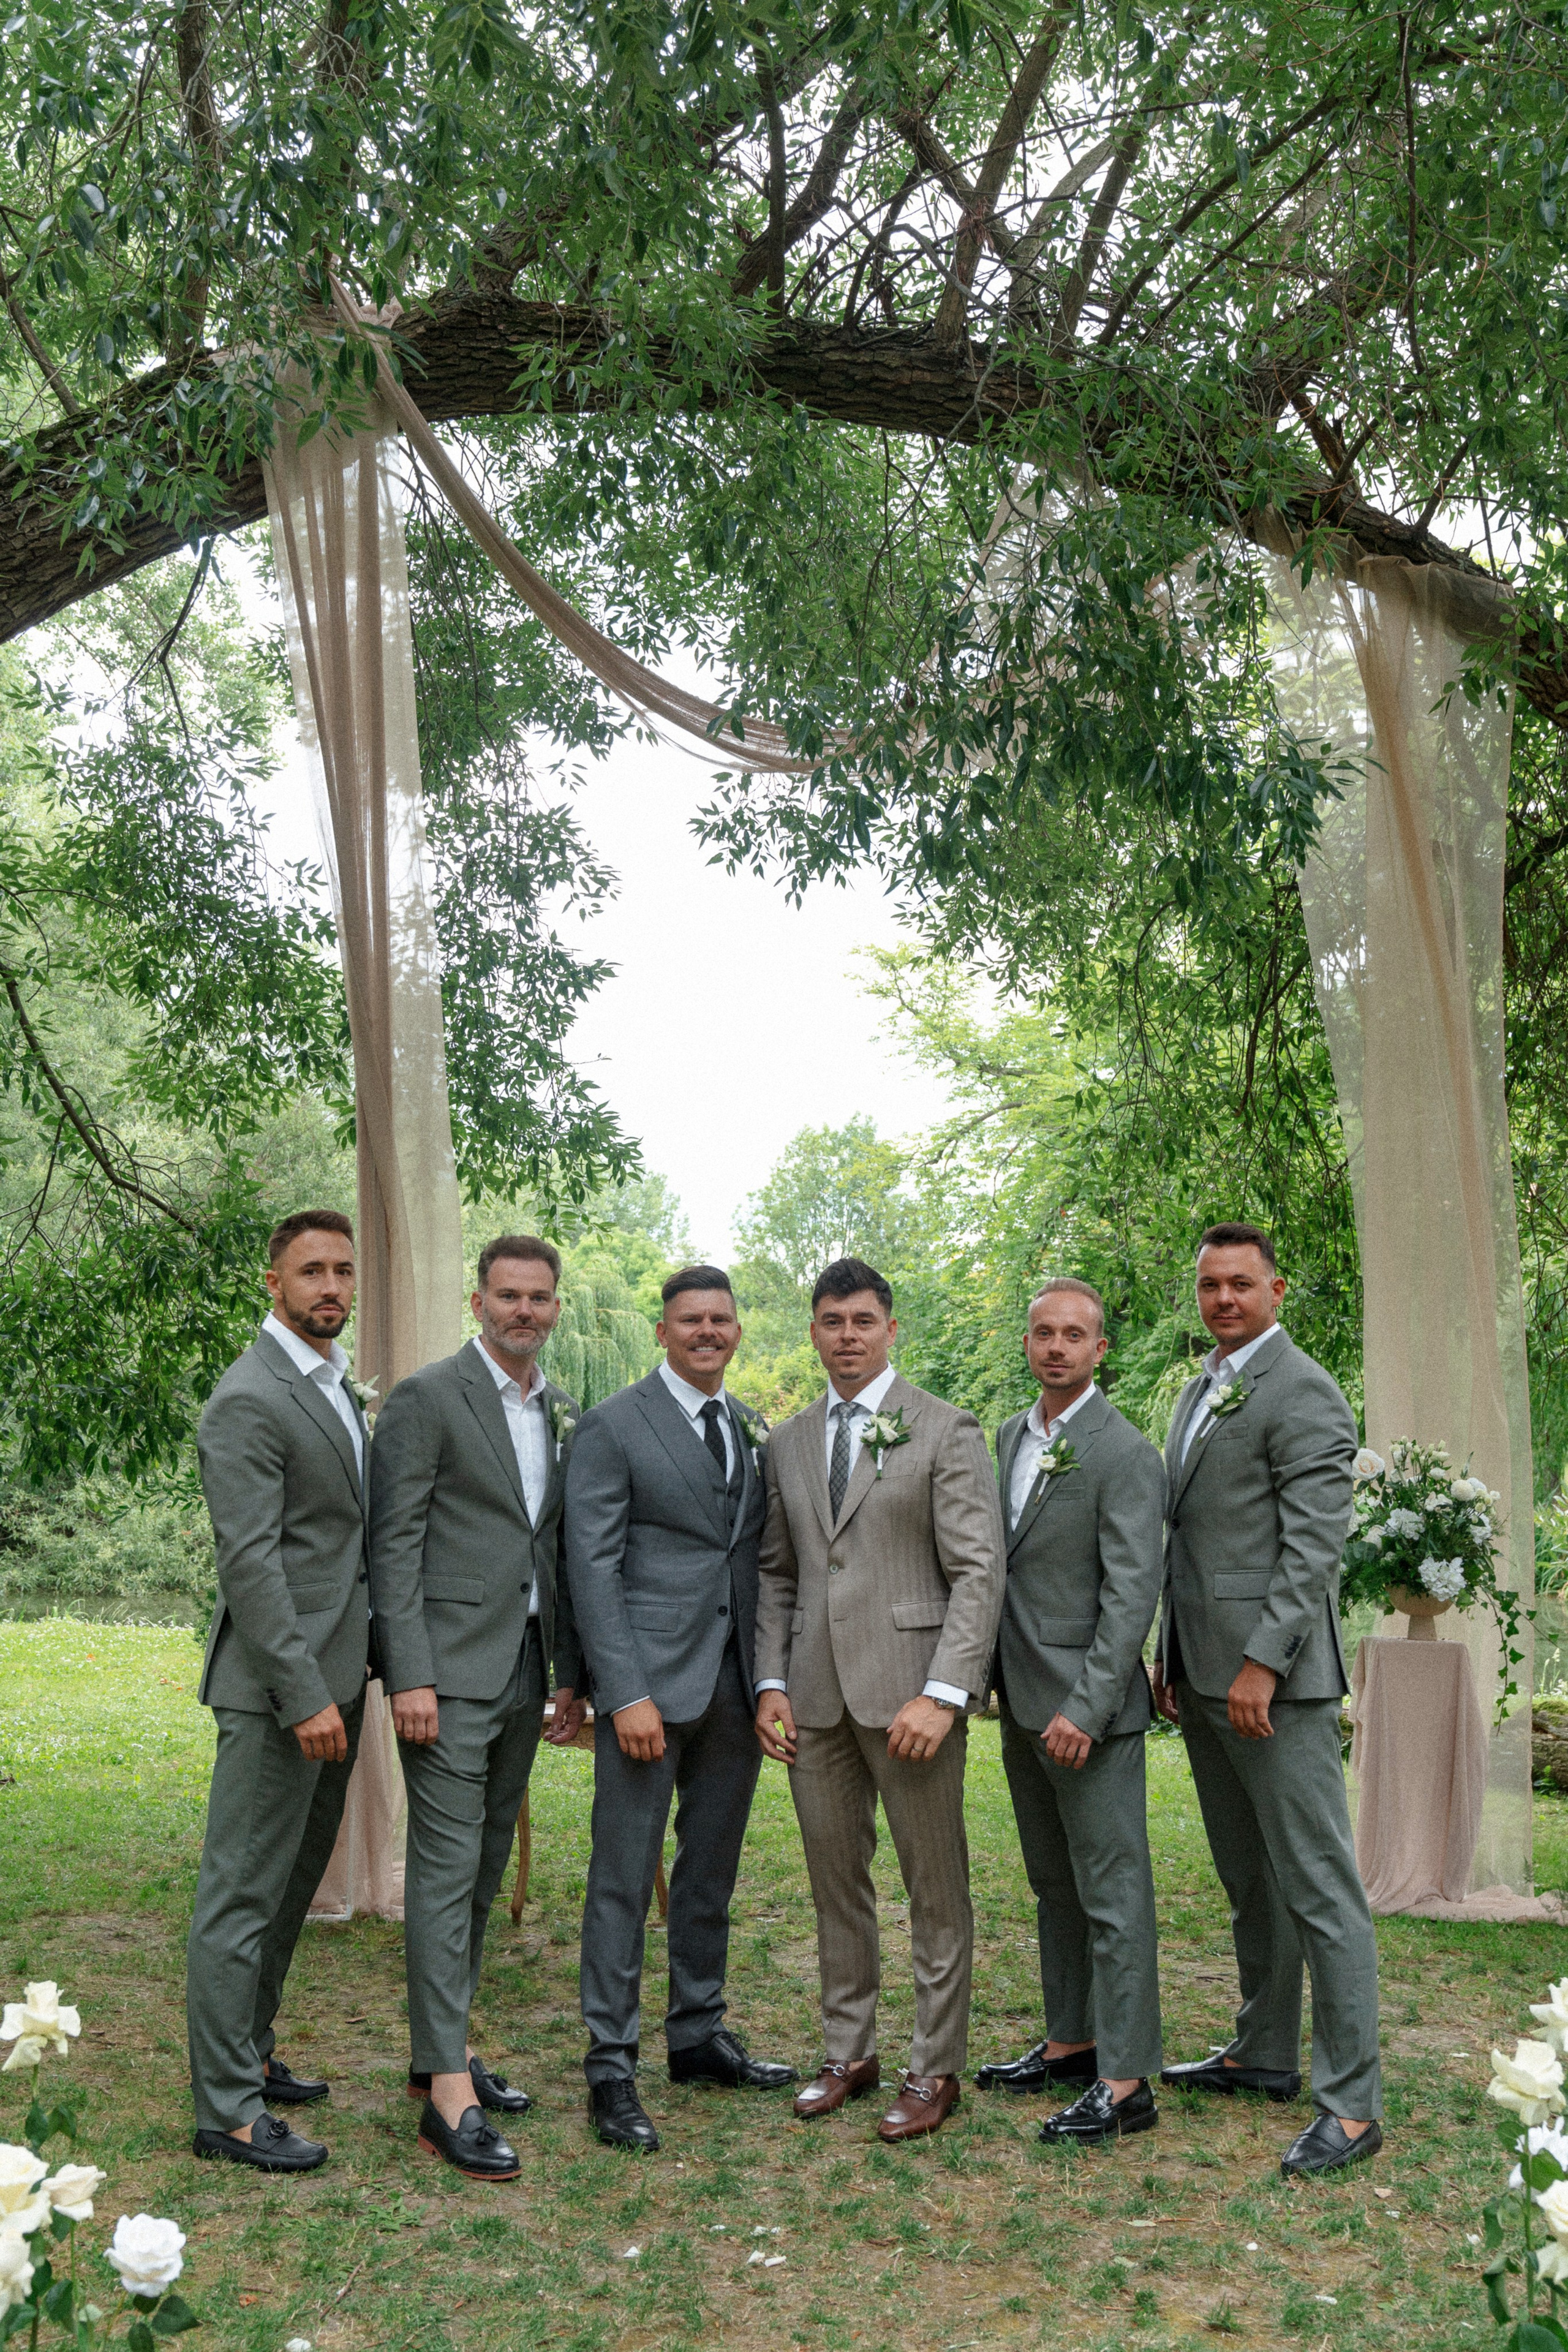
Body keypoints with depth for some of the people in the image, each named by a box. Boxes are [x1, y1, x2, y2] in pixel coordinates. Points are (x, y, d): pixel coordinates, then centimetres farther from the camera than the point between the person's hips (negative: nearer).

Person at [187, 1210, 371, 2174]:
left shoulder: (337, 1386, 14)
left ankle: (251, 2050, 32)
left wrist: (344, 1682, 16)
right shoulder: (248, 1399, -15)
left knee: (294, 1880, 18)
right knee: (244, 1893, -1)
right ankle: (228, 2108, 7)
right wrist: (304, 1695, -21)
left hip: (337, 1672, 9)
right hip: (279, 1687, -9)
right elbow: (251, 1562, -20)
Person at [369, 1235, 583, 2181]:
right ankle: (449, 2095, -3)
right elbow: (395, 1544, -12)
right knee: (446, 1867, -6)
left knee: (486, 1867, 14)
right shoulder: (427, 1399, -8)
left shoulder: (563, 1413, 13)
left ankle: (447, 2045, 26)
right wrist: (411, 1677, -17)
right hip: (451, 1669, -7)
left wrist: (575, 1673, 15)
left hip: (525, 1668, 7)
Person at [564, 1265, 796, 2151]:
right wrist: (626, 1693, -16)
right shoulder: (613, 1428, -5)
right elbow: (593, 1568, -9)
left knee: (713, 1871, 15)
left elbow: (765, 1556, 15)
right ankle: (612, 2064, 8)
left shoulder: (755, 1431, 12)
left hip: (737, 1682, 6)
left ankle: (701, 2036, 28)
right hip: (650, 1679, -6)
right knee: (625, 1875, -1)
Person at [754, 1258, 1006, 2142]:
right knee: (836, 1883, 13)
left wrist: (943, 1694, -17)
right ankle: (849, 2053, 27)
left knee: (936, 1887, 3)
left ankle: (936, 2070, 16)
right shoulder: (788, 1443, 13)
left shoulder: (947, 1431, -3)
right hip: (815, 1696, 5)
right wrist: (772, 1683, 5)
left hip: (907, 1692, -5)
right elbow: (777, 1574, 16)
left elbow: (979, 1570, -9)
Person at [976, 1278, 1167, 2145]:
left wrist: (1085, 1709, -22)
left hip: (1086, 1711, -8)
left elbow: (1132, 1593, -17)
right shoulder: (1011, 1436, 12)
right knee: (1054, 1886, 18)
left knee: (1112, 1894, -2)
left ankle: (1124, 2082, 5)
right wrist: (990, 1683, 12)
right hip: (1023, 1706, 8)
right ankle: (1070, 2041, 30)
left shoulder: (1125, 1455, -13)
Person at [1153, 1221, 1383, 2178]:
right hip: (1205, 1676, 9)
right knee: (1251, 1883, 18)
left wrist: (1262, 1664, -21)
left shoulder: (1303, 1393, -11)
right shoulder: (1201, 1390, 17)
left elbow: (1315, 1546, -18)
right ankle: (1266, 2054, 30)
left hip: (1275, 1677, -9)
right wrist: (1172, 1657, 18)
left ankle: (1353, 2104, 2)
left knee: (1318, 1887, -5)